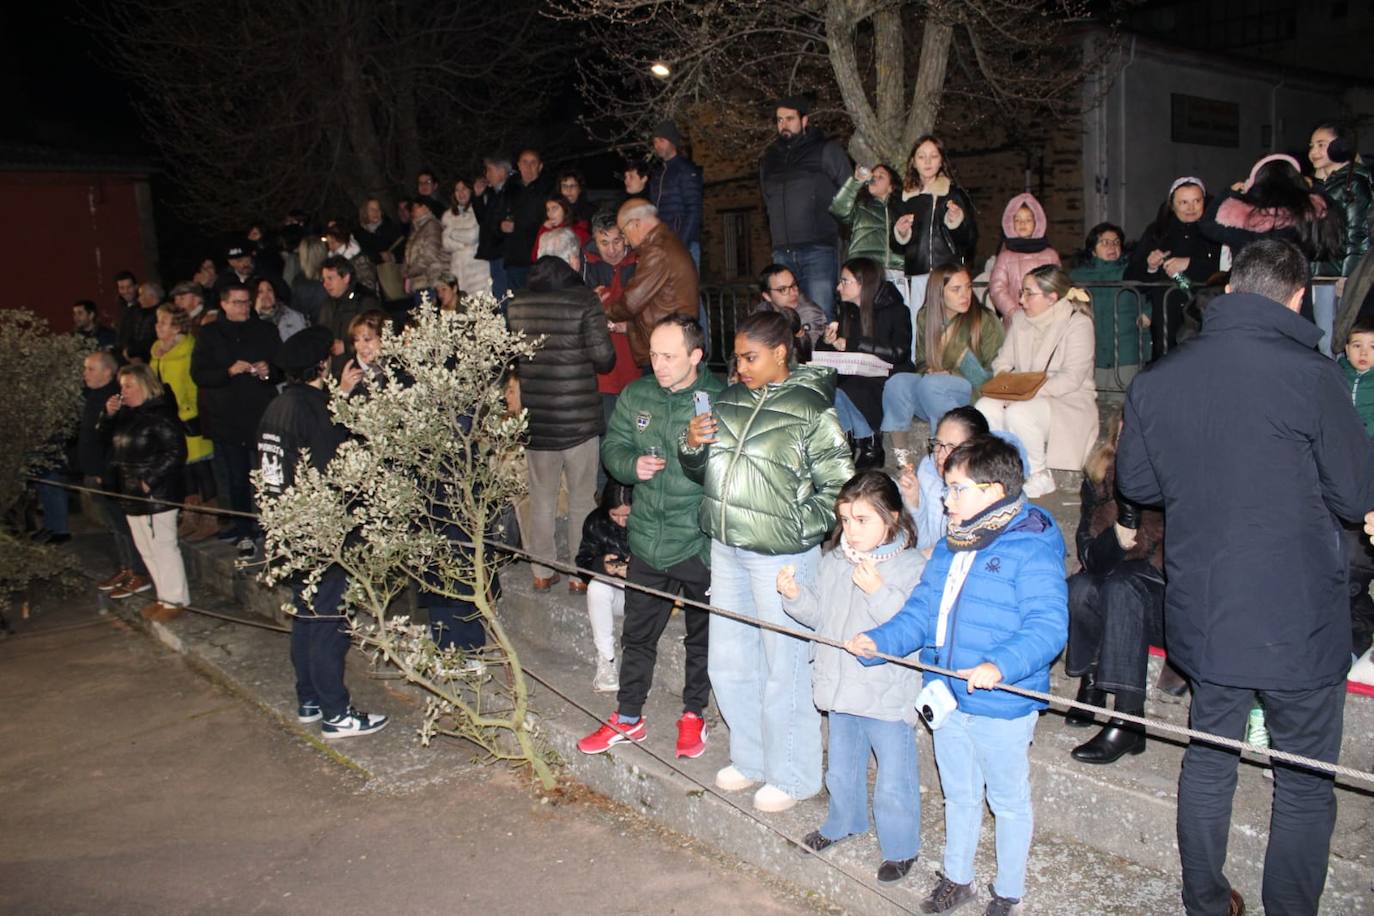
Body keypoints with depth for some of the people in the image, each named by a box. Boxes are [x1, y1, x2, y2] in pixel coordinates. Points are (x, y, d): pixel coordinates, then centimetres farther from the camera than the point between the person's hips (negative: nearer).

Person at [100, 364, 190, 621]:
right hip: (132, 495, 10)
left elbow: (176, 453, -19)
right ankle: (165, 597, 24)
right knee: (146, 549, 15)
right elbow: (113, 443, 20)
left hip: (156, 496, -10)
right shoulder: (127, 415, 13)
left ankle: (175, 600, 8)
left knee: (163, 547, -2)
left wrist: (150, 480, -20)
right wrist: (110, 416, 5)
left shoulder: (160, 415, -15)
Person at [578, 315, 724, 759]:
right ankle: (628, 718, 35)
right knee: (637, 634, 17)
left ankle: (693, 715, 37)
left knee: (702, 635, 17)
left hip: (700, 544, -4)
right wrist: (632, 465, -12)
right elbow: (612, 447, 8)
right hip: (648, 540, 4)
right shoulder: (635, 396, 0)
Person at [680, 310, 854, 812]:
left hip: (780, 556, -7)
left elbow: (838, 487, -11)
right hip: (726, 547, 7)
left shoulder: (812, 409, -12)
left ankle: (791, 776, 25)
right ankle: (751, 758, 38)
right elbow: (702, 470, 16)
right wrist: (692, 446, -4)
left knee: (784, 668, 6)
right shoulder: (731, 398, 6)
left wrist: (796, 526, -17)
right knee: (728, 663, 17)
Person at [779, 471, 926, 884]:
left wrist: (878, 592, -33)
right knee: (842, 768, 26)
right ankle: (843, 822, 49)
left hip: (888, 695, -6)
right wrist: (795, 597, -9)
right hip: (841, 688, 6)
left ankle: (901, 847, 29)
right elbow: (819, 615, 9)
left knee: (893, 780, 8)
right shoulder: (832, 562, 2)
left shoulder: (912, 567, -17)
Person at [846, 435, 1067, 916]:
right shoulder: (950, 547, 6)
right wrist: (879, 641, -7)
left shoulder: (1032, 550, -18)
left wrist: (1000, 666, -40)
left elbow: (1048, 626, -27)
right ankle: (957, 877, 44)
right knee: (958, 794, 24)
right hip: (948, 696, 7)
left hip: (1003, 704, -7)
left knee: (1008, 801, 14)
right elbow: (922, 611, 8)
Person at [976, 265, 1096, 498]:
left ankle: (1039, 477, -14)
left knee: (1019, 413, -35)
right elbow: (1002, 362, 11)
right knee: (984, 408, -23)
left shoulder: (1078, 323, -10)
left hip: (1068, 400, -6)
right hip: (1026, 397, 6)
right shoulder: (1020, 319, 11)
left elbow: (1071, 378, -18)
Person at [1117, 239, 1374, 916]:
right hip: (1298, 619, -4)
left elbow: (1135, 481, 9)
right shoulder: (1311, 376, -16)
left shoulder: (1155, 380, -2)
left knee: (1208, 759, 20)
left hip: (1204, 616, 5)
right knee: (1304, 782, 12)